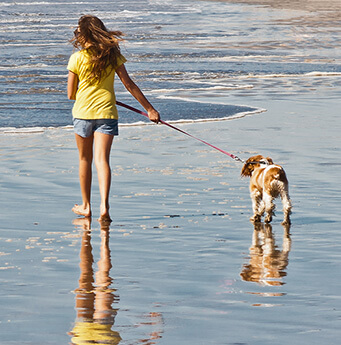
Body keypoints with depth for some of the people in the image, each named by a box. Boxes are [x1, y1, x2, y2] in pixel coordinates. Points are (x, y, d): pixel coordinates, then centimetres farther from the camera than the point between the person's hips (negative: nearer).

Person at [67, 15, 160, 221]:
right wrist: (150, 109, 5)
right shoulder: (112, 55, 1)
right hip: (107, 113, 1)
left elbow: (71, 94, 0)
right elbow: (129, 85, 0)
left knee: (85, 160, 14)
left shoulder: (76, 59, -5)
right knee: (102, 160, -5)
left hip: (83, 112, -1)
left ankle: (86, 206, 24)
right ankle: (104, 204, -23)